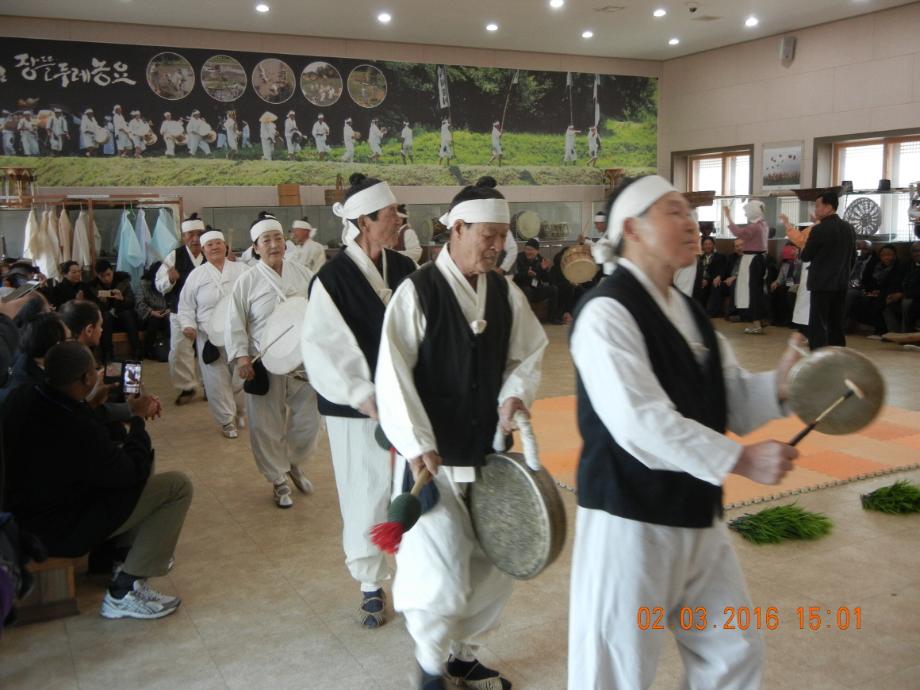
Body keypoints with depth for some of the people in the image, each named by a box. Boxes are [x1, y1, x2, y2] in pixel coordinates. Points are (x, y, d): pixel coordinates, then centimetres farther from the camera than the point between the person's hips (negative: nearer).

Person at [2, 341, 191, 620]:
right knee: (178, 486, -13)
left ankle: (127, 550, 27)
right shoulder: (78, 430, -36)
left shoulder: (25, 397, -11)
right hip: (64, 531, -9)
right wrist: (138, 421, -6)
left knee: (141, 455, 22)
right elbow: (133, 471, -18)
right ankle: (125, 591, -5)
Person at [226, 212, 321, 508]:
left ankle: (295, 465, 37)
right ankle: (278, 481, 24)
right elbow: (236, 323, -1)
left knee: (307, 421, 9)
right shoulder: (247, 281, -3)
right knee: (268, 427, 4)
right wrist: (241, 356, -12)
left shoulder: (303, 274, 4)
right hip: (265, 365, -2)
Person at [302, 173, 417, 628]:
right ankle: (371, 585, 25)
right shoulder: (333, 278, -11)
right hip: (360, 407, -4)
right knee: (367, 495, 6)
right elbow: (321, 350, -12)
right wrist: (363, 397, -16)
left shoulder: (404, 269, 3)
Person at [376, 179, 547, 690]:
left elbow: (527, 356, 11)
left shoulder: (506, 293, 2)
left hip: (490, 454, 5)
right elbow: (393, 375, -14)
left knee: (494, 570, 14)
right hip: (434, 459, -5)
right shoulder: (418, 291, -12)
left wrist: (515, 393, -9)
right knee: (439, 580, -3)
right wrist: (417, 445, -19)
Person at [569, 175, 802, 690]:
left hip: (697, 516, 9)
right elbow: (640, 422, -27)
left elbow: (734, 401, 11)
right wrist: (741, 460, -26)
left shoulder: (689, 313, 11)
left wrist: (780, 384, -9)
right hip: (630, 519, -8)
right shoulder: (607, 313, -18)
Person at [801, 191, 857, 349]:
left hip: (822, 284, -7)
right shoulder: (849, 228, 9)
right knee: (836, 326, 13)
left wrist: (801, 254, 14)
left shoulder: (819, 229, -14)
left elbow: (805, 257, -7)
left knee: (818, 326, -5)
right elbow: (853, 257, 16)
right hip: (841, 284, 7)